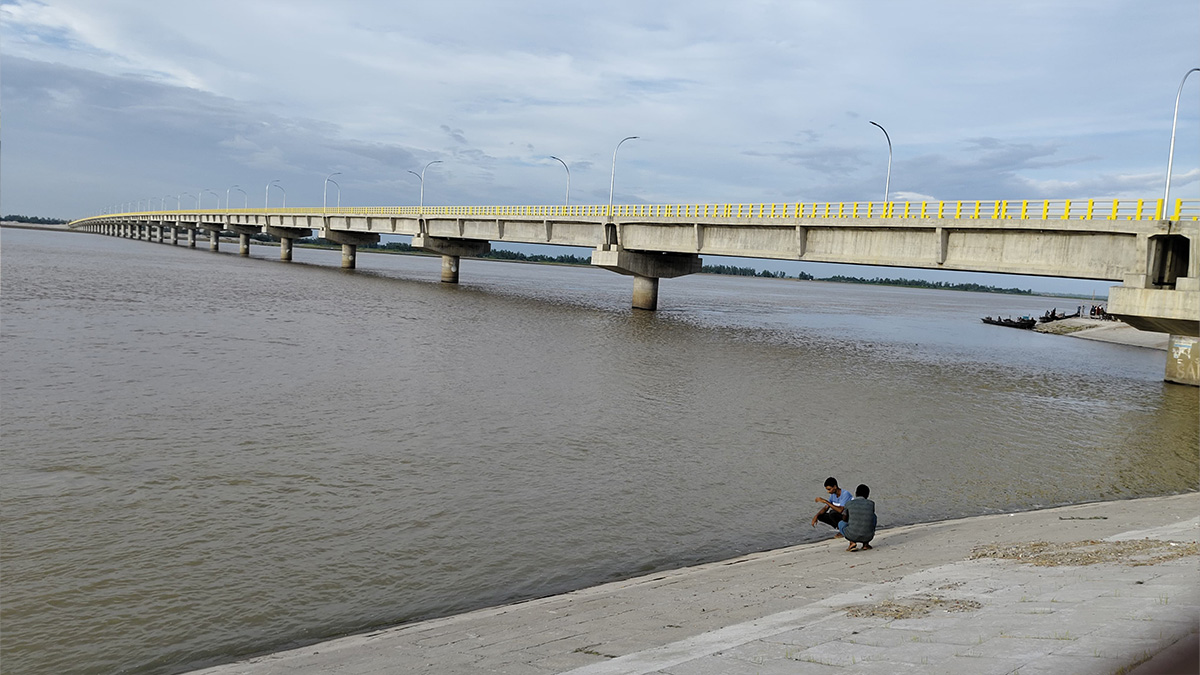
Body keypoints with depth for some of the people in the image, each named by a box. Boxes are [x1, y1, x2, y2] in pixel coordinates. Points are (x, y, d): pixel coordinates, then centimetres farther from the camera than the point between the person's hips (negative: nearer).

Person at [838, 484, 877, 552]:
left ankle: (852, 542, 5)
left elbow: (844, 519, 14)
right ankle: (866, 544, 18)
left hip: (852, 536, -1)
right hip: (868, 537, 1)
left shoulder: (849, 504, 3)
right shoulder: (871, 504, 7)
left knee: (841, 523, 32)